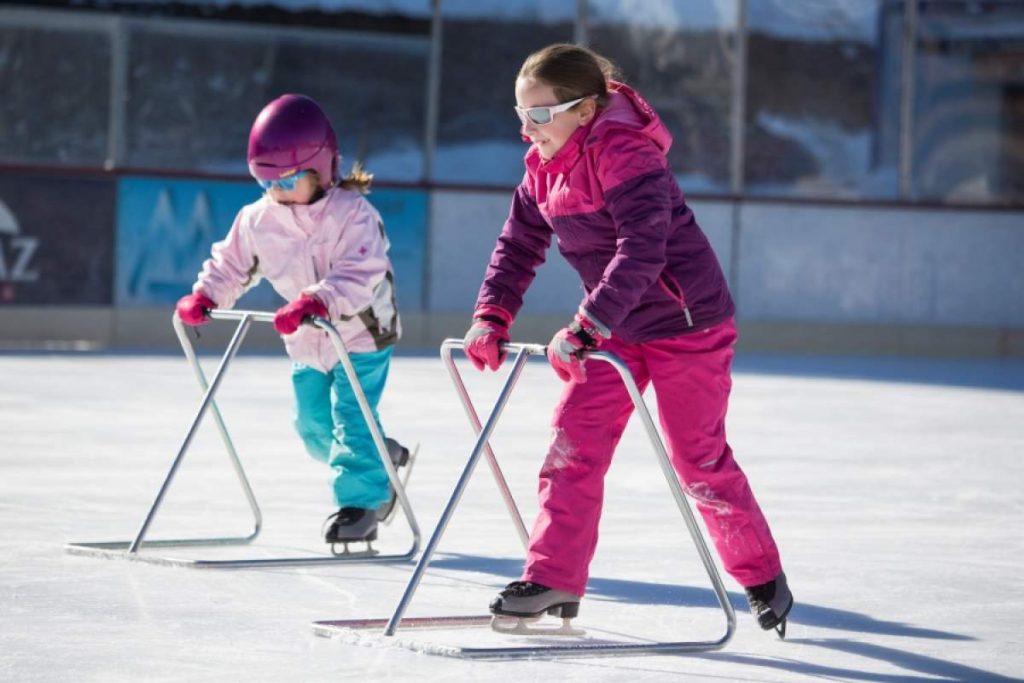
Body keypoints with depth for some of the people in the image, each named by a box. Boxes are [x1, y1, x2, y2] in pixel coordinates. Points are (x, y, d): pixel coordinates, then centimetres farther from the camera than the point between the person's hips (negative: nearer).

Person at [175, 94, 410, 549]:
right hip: (307, 343, 7)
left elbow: (358, 276, -36)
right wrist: (205, 296, -10)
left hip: (362, 334, -7)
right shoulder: (257, 220, -6)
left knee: (351, 418, -13)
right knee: (313, 426, 14)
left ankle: (360, 501, -4)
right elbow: (231, 265, 8)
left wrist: (316, 301, -50)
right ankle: (381, 463, 35)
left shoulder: (353, 215, -24)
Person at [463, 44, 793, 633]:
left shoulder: (628, 157, -26)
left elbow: (641, 253, -36)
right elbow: (519, 245, 7)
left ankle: (763, 578, 18)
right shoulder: (543, 167, 1)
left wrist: (585, 328, -42)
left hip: (687, 321, -8)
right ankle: (556, 579, -3)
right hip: (617, 327, 8)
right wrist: (492, 317, -8)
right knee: (575, 441, -4)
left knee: (699, 459, 0)